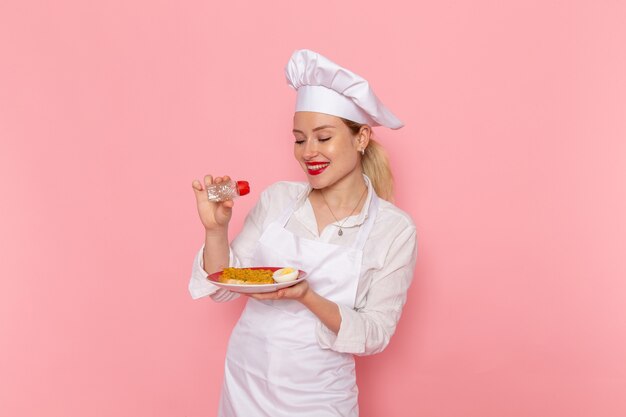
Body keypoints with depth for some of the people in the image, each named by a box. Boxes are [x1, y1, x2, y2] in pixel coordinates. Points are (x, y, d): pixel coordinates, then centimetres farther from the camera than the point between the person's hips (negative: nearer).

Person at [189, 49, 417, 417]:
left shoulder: (395, 230, -12)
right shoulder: (277, 199, -5)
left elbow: (375, 335, -12)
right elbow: (223, 288, 0)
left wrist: (308, 297, -26)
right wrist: (216, 229, -17)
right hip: (245, 386, 3)